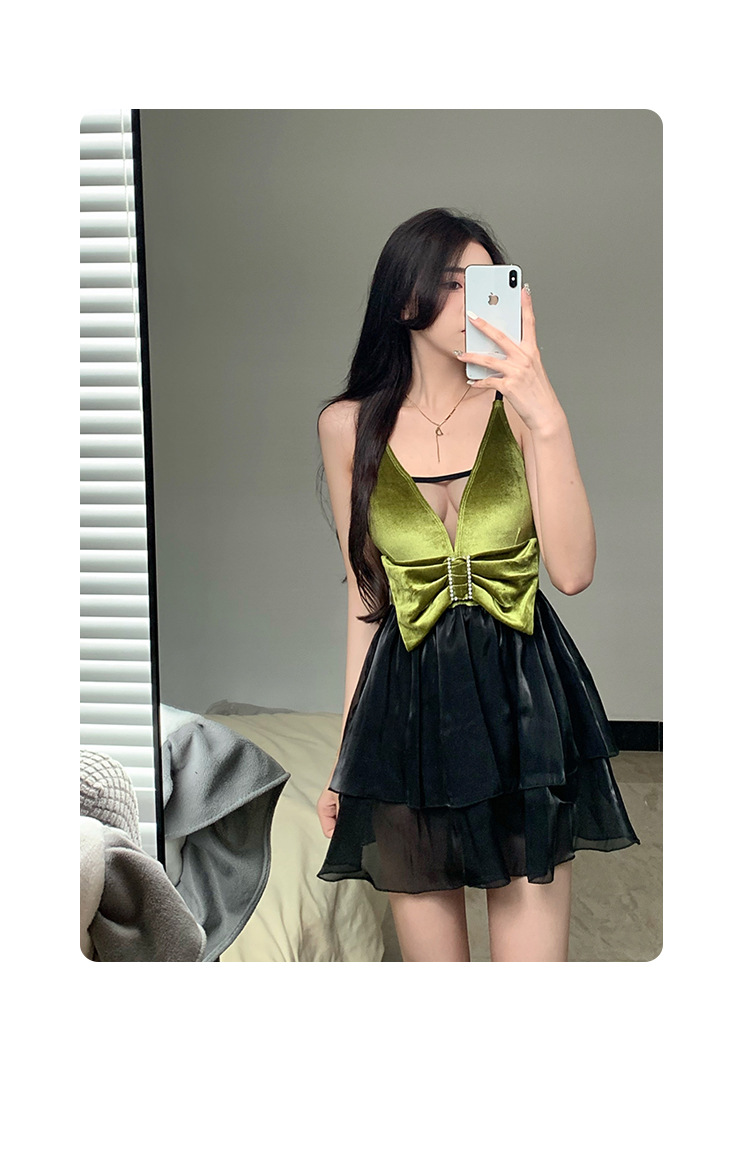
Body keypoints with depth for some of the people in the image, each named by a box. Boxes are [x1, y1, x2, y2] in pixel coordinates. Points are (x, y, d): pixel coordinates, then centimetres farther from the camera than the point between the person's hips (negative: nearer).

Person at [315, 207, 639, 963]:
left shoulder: (517, 406, -2)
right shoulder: (350, 424, 2)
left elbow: (572, 572, -13)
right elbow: (365, 592, 8)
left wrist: (547, 419, -22)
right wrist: (346, 751, 10)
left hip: (523, 700, -1)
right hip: (408, 705, 1)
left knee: (531, 947, 1)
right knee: (429, 951, 11)